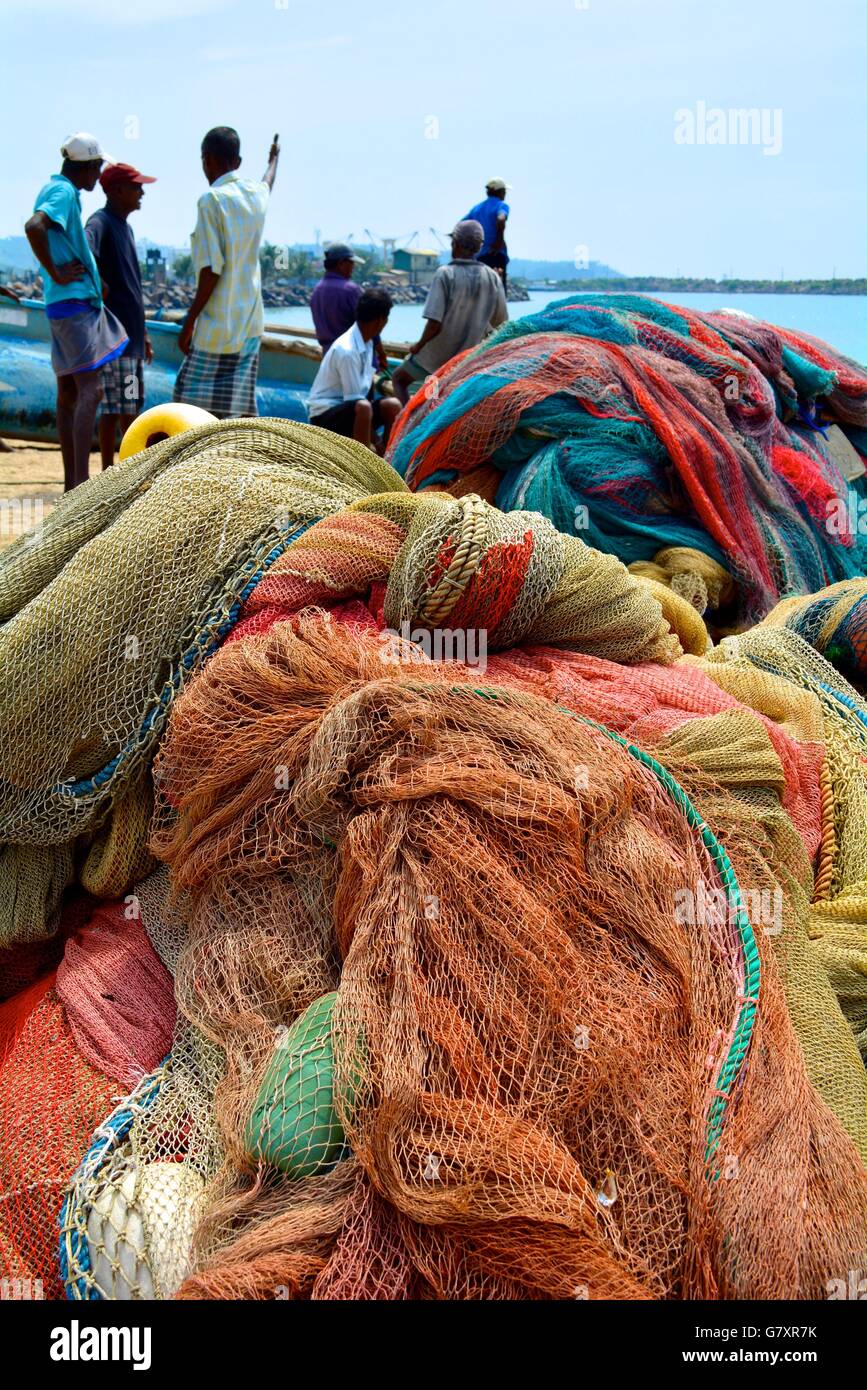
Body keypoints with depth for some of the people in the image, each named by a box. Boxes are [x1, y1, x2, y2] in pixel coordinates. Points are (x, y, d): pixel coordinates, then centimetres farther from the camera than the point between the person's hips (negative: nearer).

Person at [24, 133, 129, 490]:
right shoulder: (64, 192, -12)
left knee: (69, 392, 11)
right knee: (89, 390, -15)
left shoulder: (53, 189, 18)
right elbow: (34, 226, -30)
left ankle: (72, 482, 16)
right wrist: (55, 273, -21)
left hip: (70, 303, 10)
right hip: (75, 303, -10)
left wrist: (95, 281, 23)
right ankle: (80, 484, -21)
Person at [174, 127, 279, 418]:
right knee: (243, 406, 8)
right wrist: (273, 159, 59)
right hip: (249, 320, 7)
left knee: (207, 412, -4)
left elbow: (212, 269, -17)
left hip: (217, 324, -7)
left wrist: (190, 320, -11)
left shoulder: (212, 200, -11)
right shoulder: (256, 193, 10)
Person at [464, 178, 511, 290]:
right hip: (496, 256, -6)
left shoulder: (477, 208, 16)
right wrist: (500, 241, -16)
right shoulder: (501, 205, -3)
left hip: (479, 257, 6)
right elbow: (501, 220, -27)